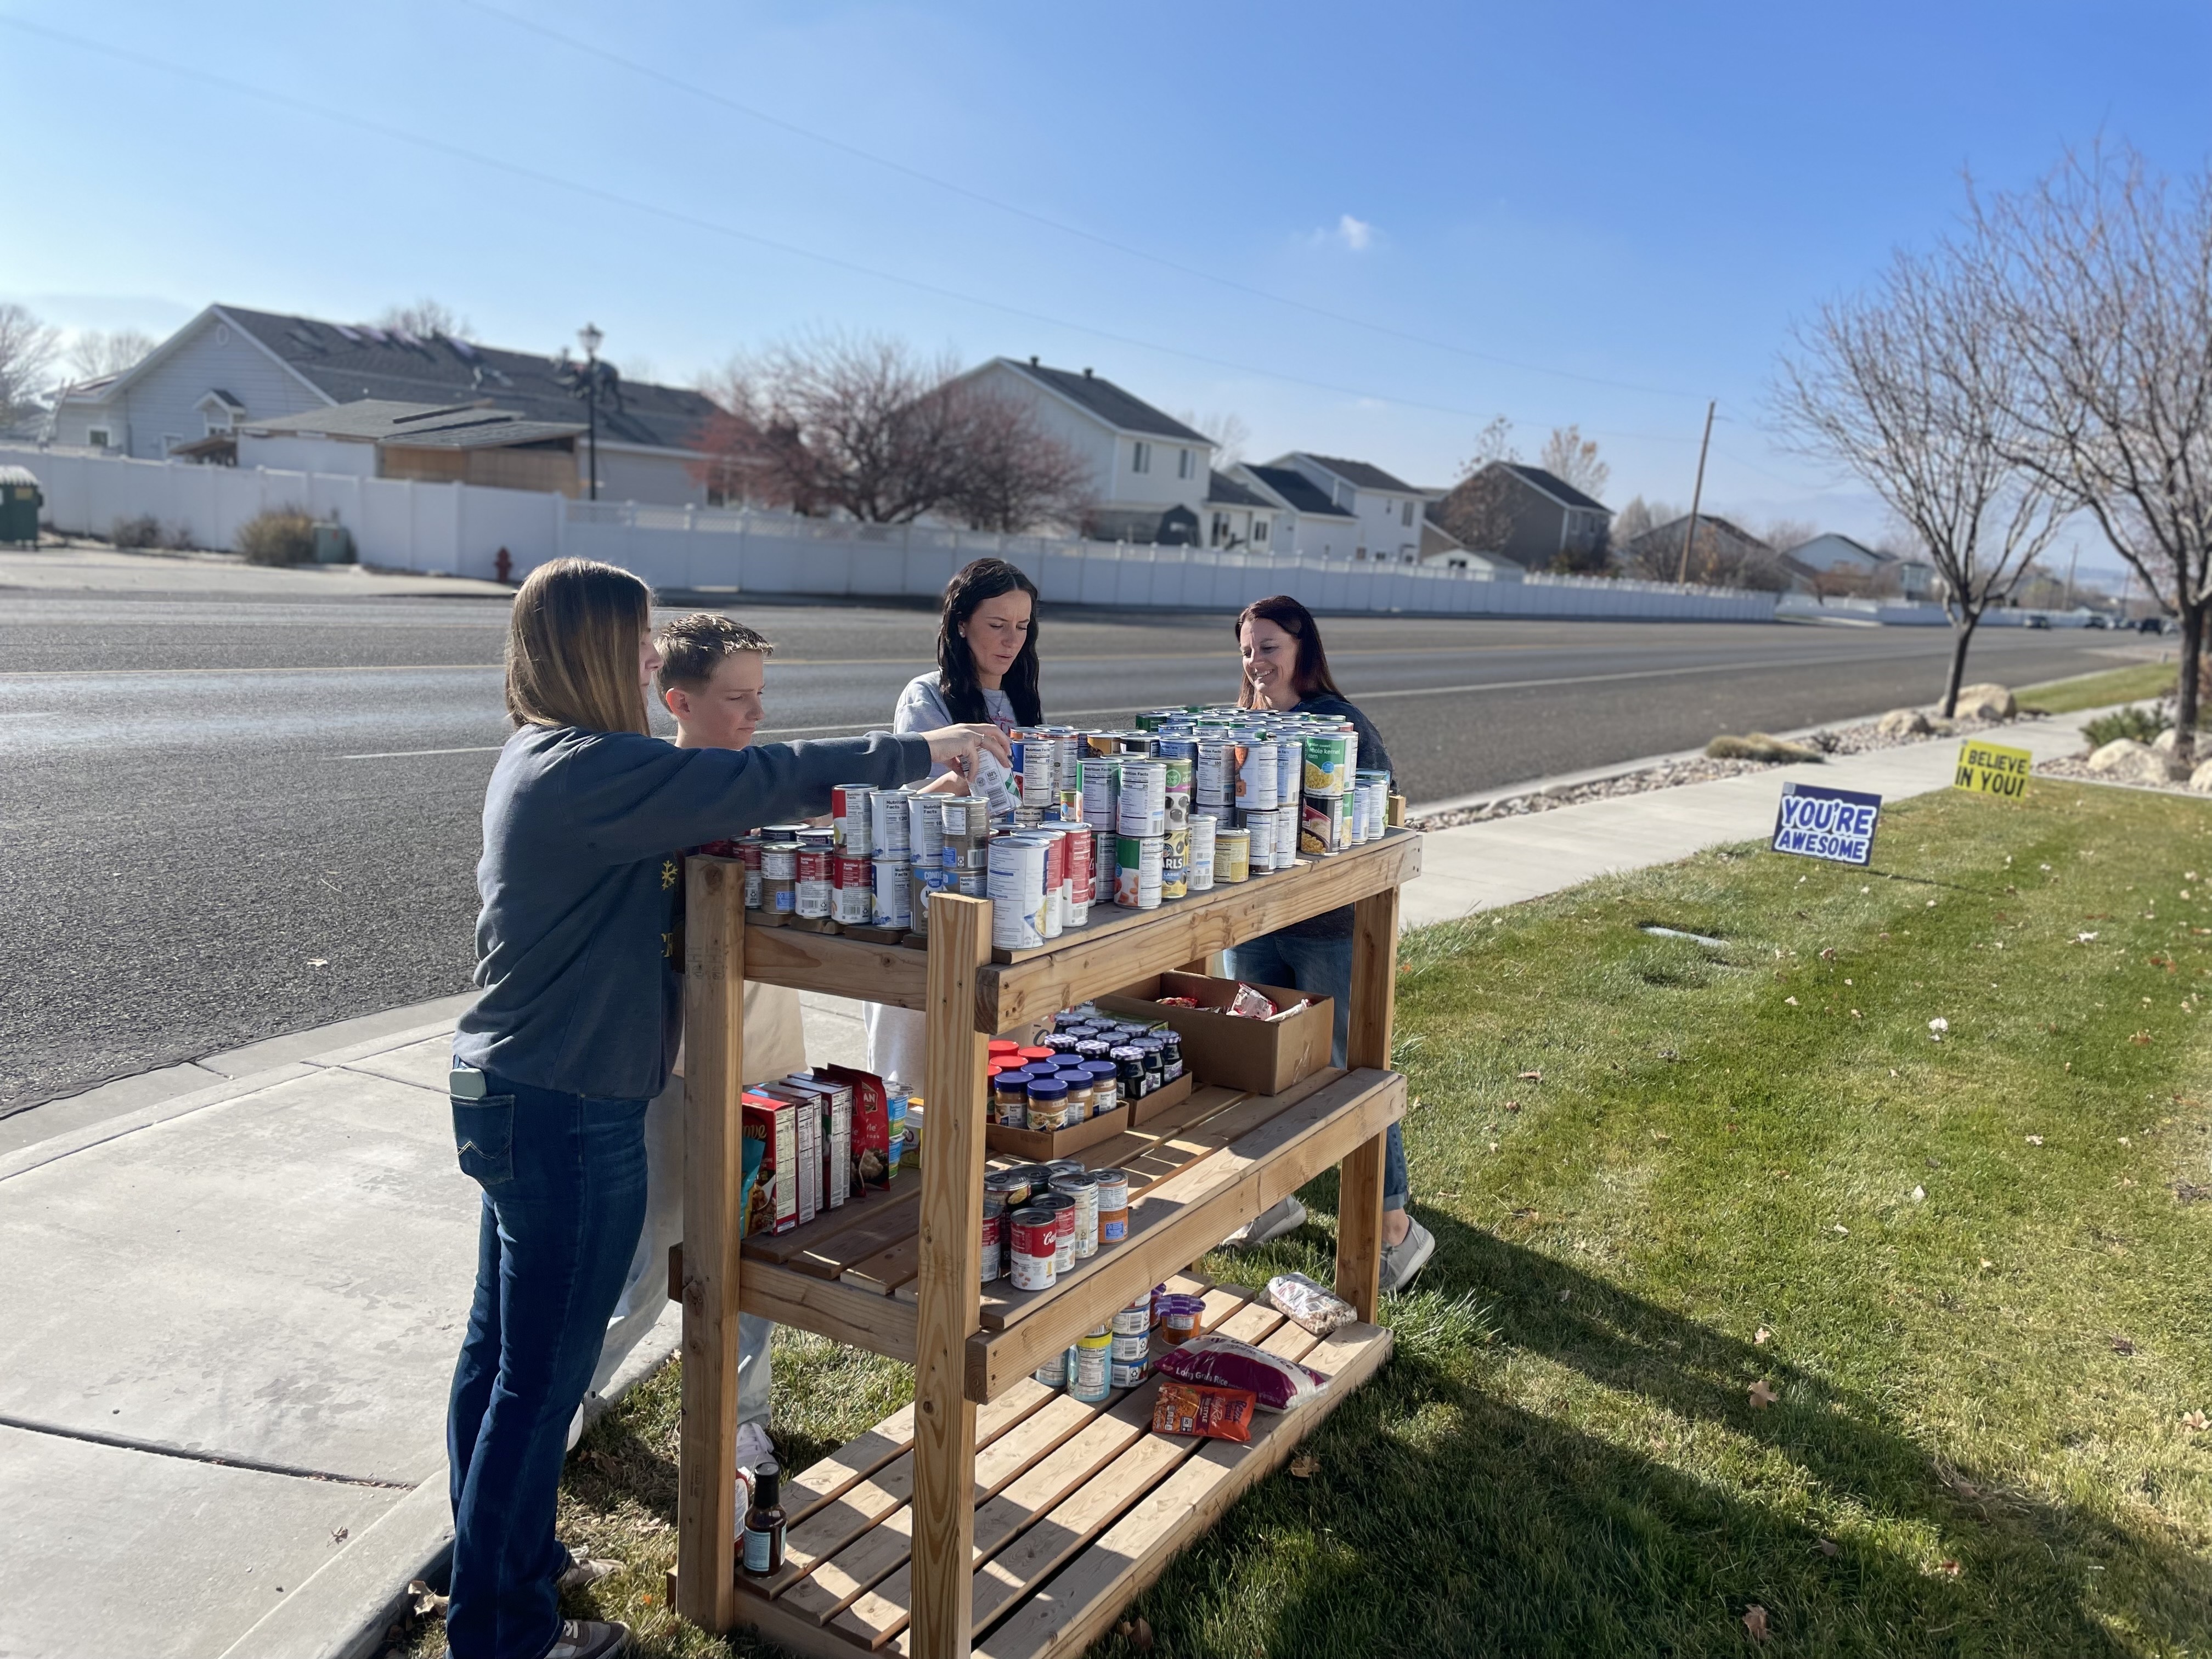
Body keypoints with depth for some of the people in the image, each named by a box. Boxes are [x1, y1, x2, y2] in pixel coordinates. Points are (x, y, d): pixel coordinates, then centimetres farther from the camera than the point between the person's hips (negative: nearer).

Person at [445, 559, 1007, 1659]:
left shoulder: (545, 760, 10)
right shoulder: (591, 772, -23)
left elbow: (705, 809, 13)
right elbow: (763, 782, -23)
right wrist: (923, 751, -13)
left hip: (505, 1090, 10)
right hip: (569, 1114, -10)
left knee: (501, 1344, 22)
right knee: (543, 1373, 4)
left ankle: (497, 1551, 40)